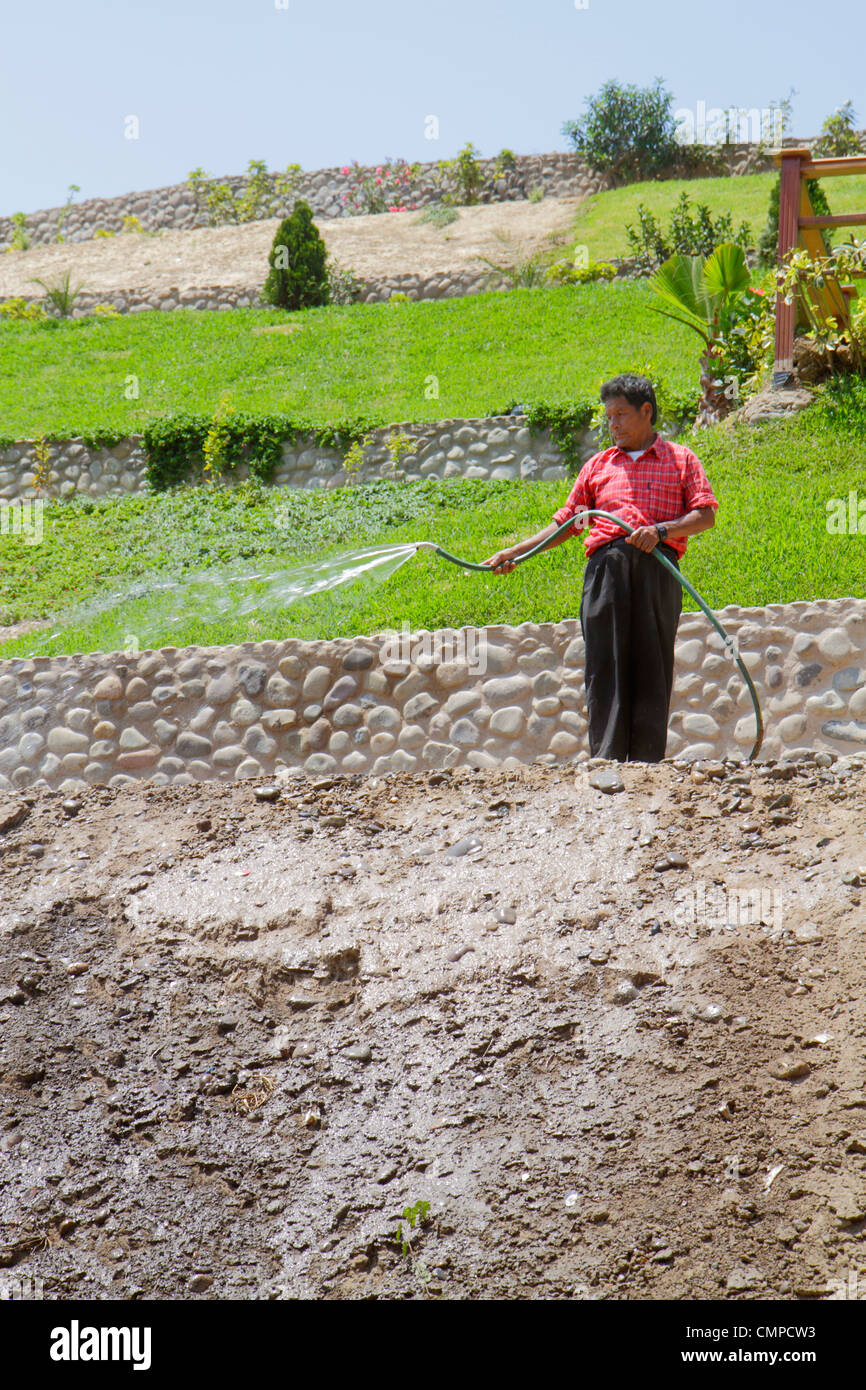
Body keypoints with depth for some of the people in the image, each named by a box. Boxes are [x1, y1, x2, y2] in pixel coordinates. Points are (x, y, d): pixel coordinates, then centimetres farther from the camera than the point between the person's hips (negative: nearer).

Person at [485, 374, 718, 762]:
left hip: (657, 566, -2)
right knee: (606, 664, -8)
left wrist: (661, 530, -10)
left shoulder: (680, 459, 17)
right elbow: (566, 522, 25)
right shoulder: (598, 465, 25)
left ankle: (645, 765, -5)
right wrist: (515, 552, 16)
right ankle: (606, 762, -12)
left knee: (652, 665, -6)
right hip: (606, 565, 2)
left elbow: (706, 514, 6)